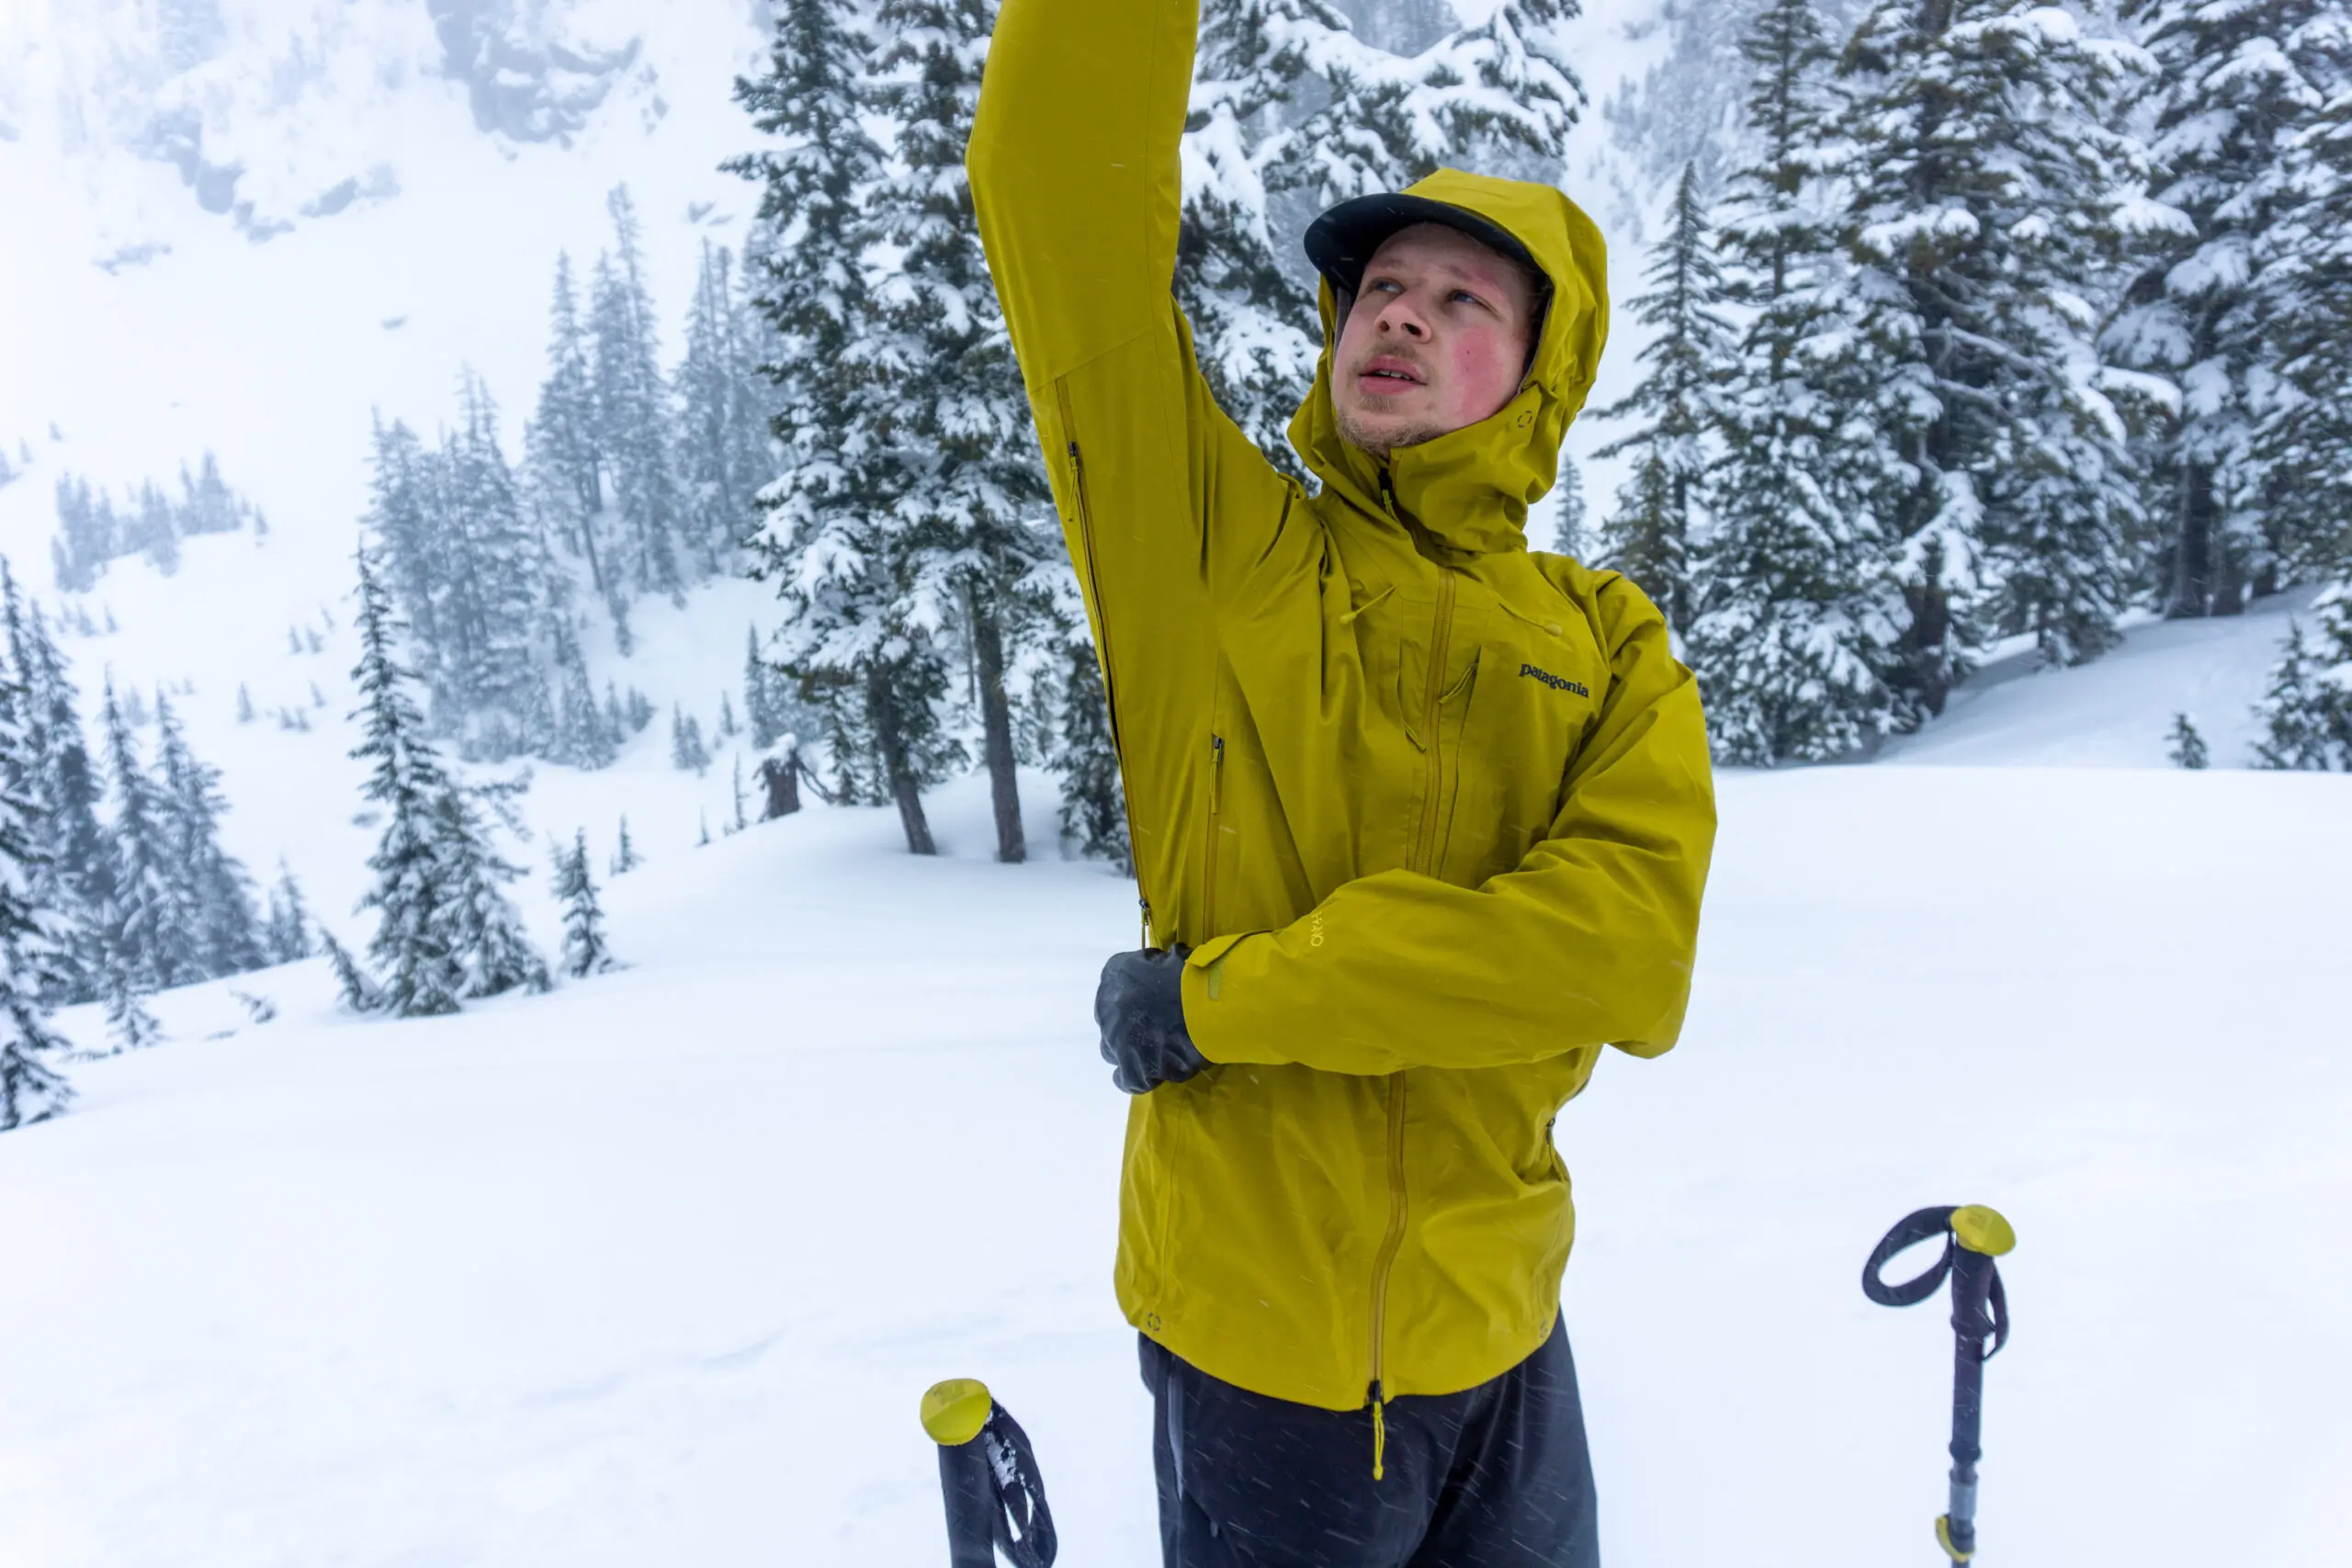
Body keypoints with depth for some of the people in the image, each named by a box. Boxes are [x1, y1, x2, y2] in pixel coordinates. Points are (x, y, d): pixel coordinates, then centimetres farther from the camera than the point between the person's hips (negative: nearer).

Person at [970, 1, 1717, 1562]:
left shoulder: (1607, 643, 0)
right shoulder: (1212, 551, -4)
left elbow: (1629, 947, -17)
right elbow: (1058, 175, -12)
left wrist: (1223, 995, -19)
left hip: (1500, 1331, 3)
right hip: (1249, 1335, -2)